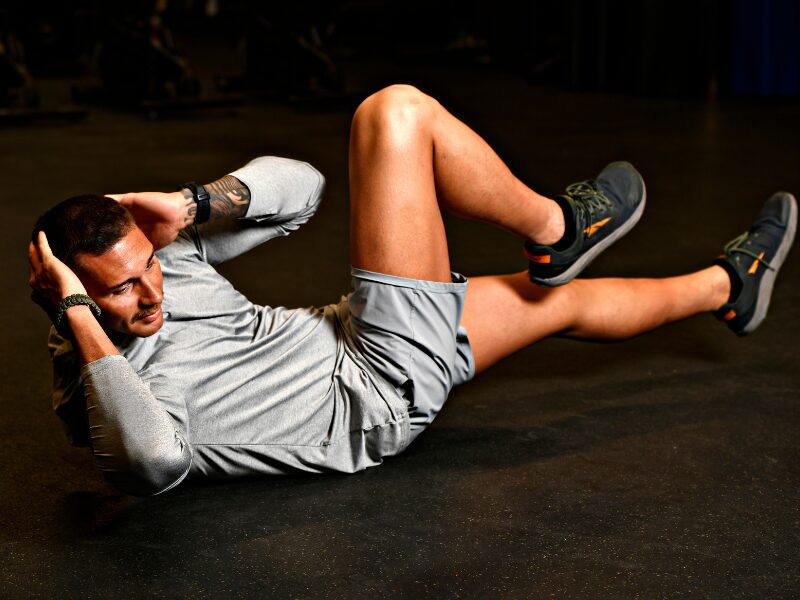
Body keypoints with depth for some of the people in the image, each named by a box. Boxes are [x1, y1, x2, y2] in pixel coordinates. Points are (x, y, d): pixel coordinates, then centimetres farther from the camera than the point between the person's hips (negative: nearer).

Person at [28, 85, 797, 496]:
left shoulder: (153, 253, -1)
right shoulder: (100, 388, -22)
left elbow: (299, 186, 2)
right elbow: (159, 457, -49)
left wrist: (191, 205, -16)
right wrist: (80, 318, -40)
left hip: (346, 346, 8)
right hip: (388, 390, -8)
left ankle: (727, 286, 49)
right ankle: (553, 229, 7)